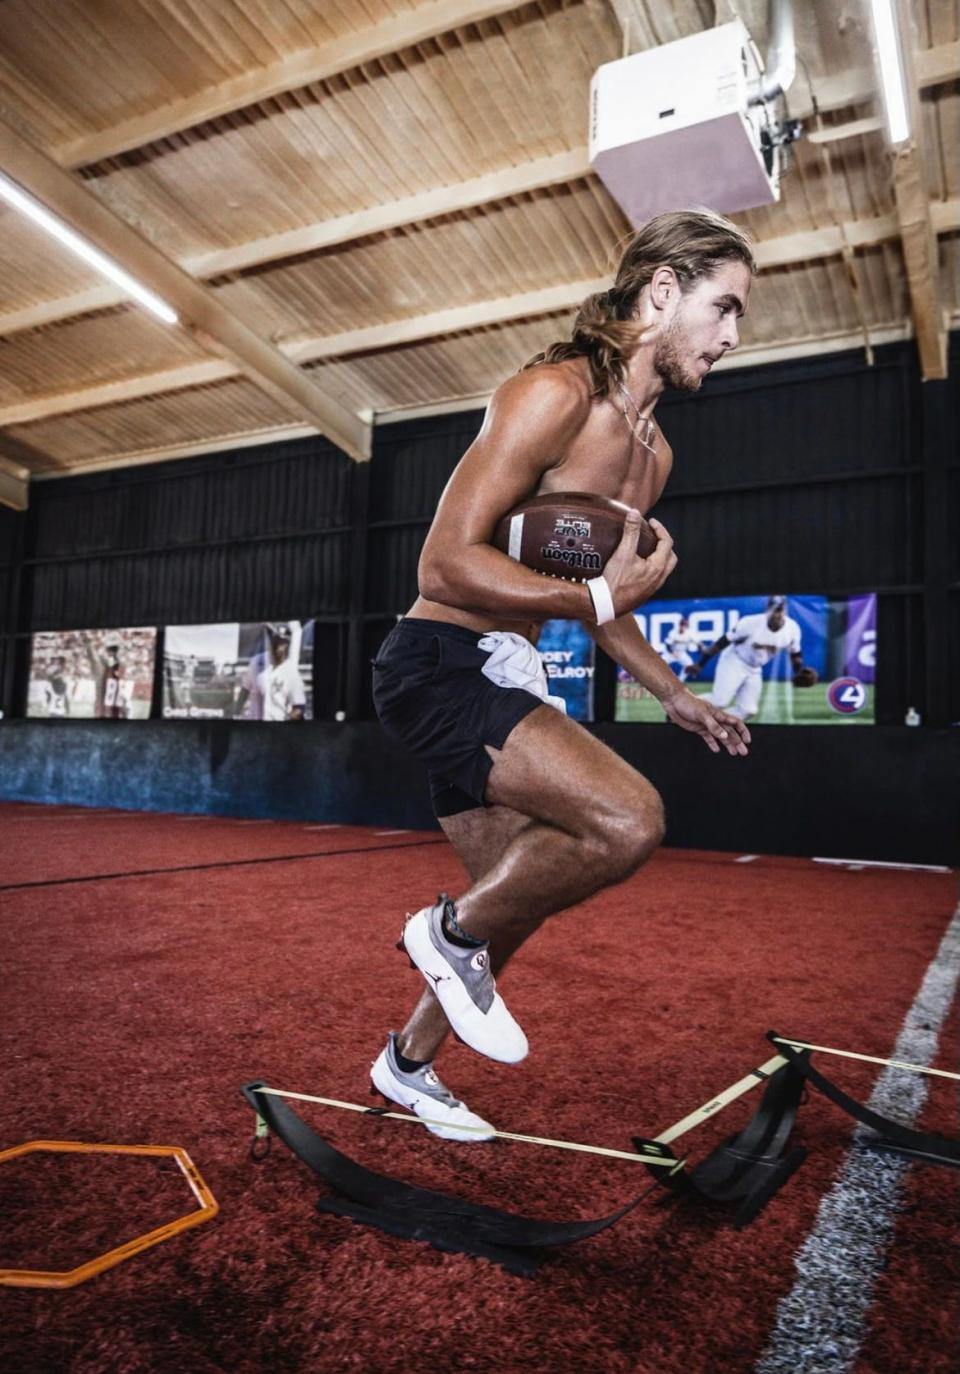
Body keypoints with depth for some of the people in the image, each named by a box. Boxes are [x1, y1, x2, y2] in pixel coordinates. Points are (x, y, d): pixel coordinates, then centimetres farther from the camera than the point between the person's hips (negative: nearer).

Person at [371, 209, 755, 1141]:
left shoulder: (654, 454, 15)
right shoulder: (554, 394, -14)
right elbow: (445, 565, -22)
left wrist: (673, 695, 15)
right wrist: (598, 597, -24)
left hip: (501, 683, 10)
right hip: (439, 668, -9)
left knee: (518, 900, 15)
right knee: (629, 820, -25)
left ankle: (408, 1064, 38)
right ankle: (454, 929, 2)